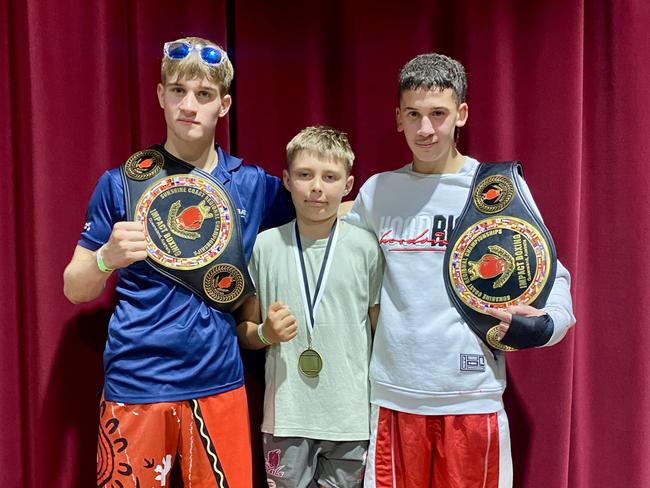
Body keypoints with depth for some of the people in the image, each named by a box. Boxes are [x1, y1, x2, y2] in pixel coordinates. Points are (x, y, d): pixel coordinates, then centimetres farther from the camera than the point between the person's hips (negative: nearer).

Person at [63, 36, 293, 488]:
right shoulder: (122, 183, -3)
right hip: (135, 385, -1)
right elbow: (75, 289, -1)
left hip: (220, 384, 2)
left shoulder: (252, 184, 2)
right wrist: (108, 257, -21)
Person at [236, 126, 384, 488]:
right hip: (286, 414, 1)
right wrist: (265, 334, -13)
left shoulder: (366, 247, -4)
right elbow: (244, 329, 8)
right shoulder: (266, 245, -2)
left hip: (352, 415, 0)